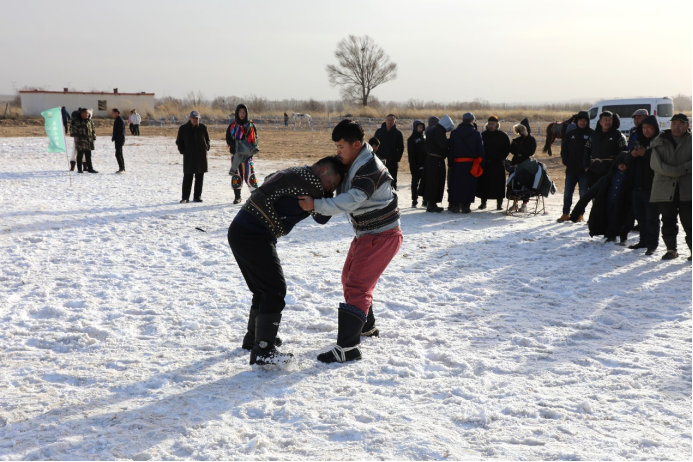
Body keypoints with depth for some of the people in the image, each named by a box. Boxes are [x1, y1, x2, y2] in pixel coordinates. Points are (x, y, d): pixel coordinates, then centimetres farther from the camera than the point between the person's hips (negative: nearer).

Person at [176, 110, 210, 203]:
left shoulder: (203, 127, 5)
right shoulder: (183, 128, 2)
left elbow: (207, 139, 17)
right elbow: (179, 141, 10)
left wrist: (206, 148, 4)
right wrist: (182, 150, -2)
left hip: (201, 156, 2)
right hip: (188, 157, -2)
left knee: (199, 178, 6)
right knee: (187, 177, -4)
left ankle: (197, 196, 15)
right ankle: (185, 197, 0)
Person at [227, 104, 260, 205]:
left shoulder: (251, 125, 6)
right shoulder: (232, 126, 7)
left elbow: (255, 139, 6)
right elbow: (228, 139, 2)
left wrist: (252, 148, -14)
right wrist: (236, 144, -18)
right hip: (236, 154, 1)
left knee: (250, 174, -11)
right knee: (236, 175, 4)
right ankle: (237, 197, 15)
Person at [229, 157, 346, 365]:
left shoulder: (293, 174, 20)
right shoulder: (310, 179, -7)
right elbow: (322, 217, 0)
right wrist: (329, 193, 16)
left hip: (240, 230, 10)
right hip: (254, 236, -10)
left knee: (263, 289, 21)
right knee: (275, 290, -5)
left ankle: (254, 337, 33)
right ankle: (263, 351, -5)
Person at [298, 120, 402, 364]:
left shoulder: (369, 169, -25)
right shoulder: (354, 164, 6)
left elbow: (351, 201, -35)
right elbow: (345, 195, 17)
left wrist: (316, 205, -37)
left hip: (382, 236, -11)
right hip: (366, 234, 11)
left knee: (357, 286, -16)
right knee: (350, 278, 22)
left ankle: (347, 347, -18)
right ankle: (367, 327, 41)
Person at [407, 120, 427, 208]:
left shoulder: (424, 137, 12)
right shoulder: (412, 139, -3)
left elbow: (427, 149, 16)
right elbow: (411, 153, -7)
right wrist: (412, 164, -15)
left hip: (425, 164, 5)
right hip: (416, 164, -4)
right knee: (415, 182, 2)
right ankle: (414, 201, 5)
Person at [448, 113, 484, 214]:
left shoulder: (454, 133, 3)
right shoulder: (476, 134, -1)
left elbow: (451, 150, 4)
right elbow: (480, 150, -1)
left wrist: (450, 163, 7)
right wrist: (480, 164, 4)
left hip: (457, 163, 1)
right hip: (471, 163, -1)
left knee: (456, 184, 6)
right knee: (468, 185, 3)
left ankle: (456, 205, 4)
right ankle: (466, 206, 1)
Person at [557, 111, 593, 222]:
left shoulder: (592, 134, -2)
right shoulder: (570, 134, 11)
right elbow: (564, 149, 15)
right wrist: (566, 161, 2)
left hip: (584, 170, -4)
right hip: (571, 169, 4)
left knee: (583, 193, 2)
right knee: (567, 193, 6)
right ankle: (566, 214, 14)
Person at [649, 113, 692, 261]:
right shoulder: (660, 142, 6)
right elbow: (656, 165, -6)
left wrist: (680, 169, -18)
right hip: (665, 189, 2)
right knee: (668, 221, 8)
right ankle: (671, 249, 20)